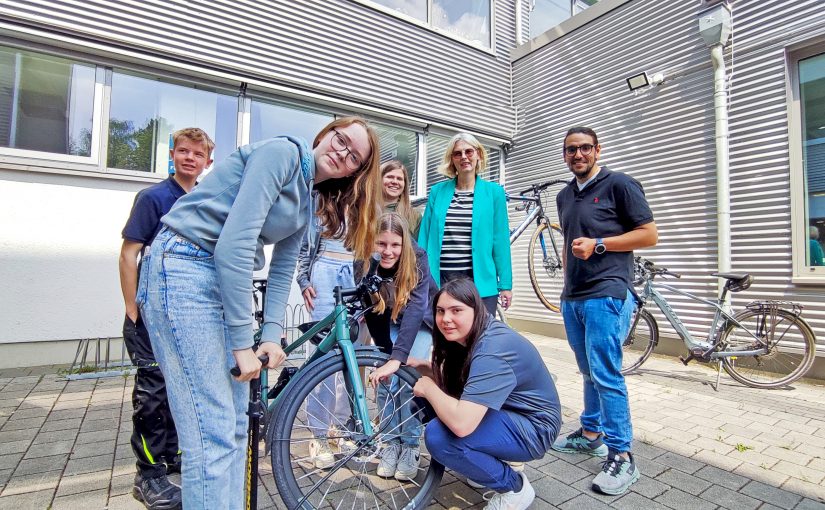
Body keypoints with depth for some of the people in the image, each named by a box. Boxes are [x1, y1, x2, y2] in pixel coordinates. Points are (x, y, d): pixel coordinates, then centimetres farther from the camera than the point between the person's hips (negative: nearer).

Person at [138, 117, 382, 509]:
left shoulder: (306, 204, 14)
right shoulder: (282, 152, -12)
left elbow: (281, 273, 15)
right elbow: (233, 244, -22)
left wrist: (271, 334, 4)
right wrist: (243, 342, -19)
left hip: (226, 279, 9)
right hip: (183, 270, -9)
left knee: (235, 428, 14)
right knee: (214, 437, -7)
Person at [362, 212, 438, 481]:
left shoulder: (417, 260, -33)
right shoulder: (364, 265, -25)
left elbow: (416, 309, -44)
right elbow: (370, 310, -17)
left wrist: (396, 358, -54)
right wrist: (385, 354, -19)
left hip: (420, 321, -2)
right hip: (387, 322, 2)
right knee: (384, 377, -10)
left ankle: (411, 446, 4)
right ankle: (391, 442, 10)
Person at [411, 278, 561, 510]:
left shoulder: (492, 351, -30)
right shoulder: (472, 336, -2)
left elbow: (461, 424, -38)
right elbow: (449, 380, 9)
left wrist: (428, 388, -22)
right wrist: (422, 366, -8)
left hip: (531, 428, -9)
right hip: (504, 414, 9)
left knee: (438, 436, -24)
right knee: (434, 406, 2)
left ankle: (515, 487, -2)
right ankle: (492, 463, 16)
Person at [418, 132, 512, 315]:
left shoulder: (494, 192, 3)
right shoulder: (437, 191, 6)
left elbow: (500, 240, 1)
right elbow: (425, 236, 6)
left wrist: (505, 284, -2)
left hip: (480, 281, -1)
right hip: (440, 280, 1)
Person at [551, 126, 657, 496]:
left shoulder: (619, 185, -3)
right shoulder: (564, 196, 17)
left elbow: (649, 234, -6)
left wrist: (597, 244, -15)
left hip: (606, 295, -7)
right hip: (572, 297, 7)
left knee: (606, 375, -7)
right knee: (588, 371, 16)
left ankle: (621, 456, 5)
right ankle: (590, 434, 29)